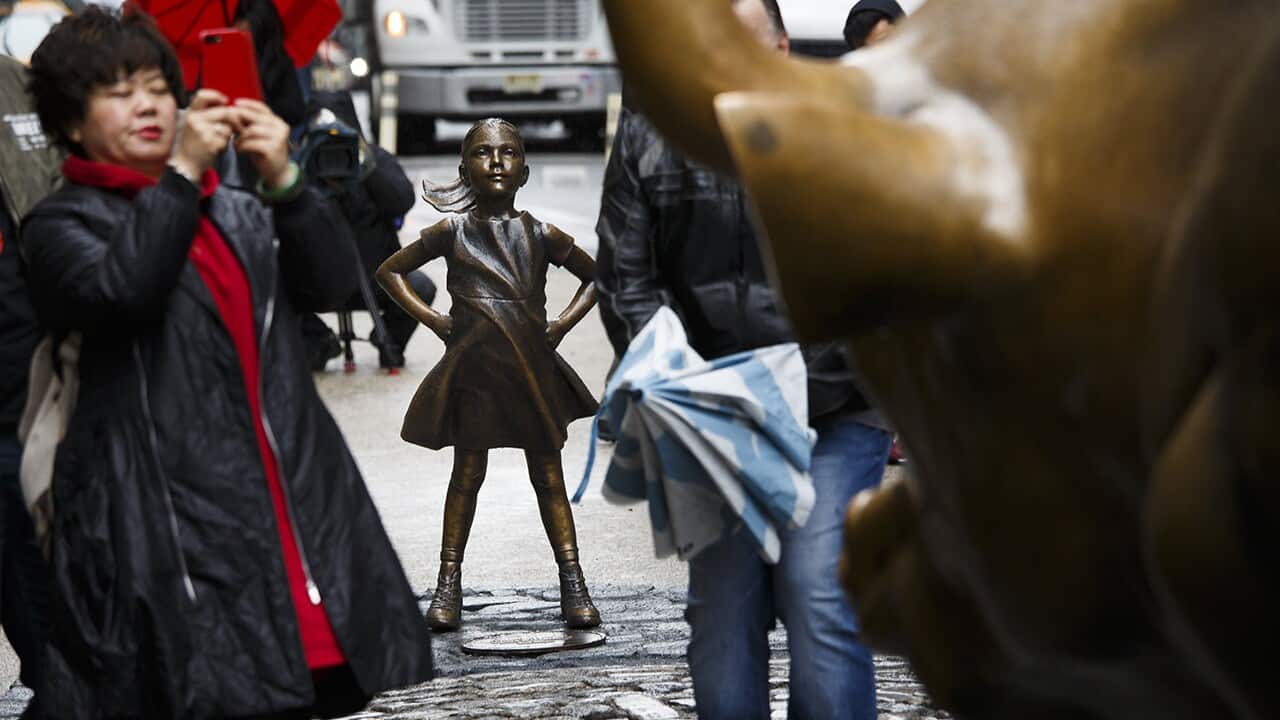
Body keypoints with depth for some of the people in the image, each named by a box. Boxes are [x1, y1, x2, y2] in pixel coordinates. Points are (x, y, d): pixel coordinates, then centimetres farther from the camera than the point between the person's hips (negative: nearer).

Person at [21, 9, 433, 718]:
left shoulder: (237, 214, 23)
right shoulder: (62, 225, 7)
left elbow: (329, 280, 7)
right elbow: (123, 286, -14)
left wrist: (283, 181, -6)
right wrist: (181, 173, -14)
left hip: (300, 495, 5)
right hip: (174, 515, -5)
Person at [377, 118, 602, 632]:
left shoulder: (540, 236, 4)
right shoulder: (452, 232, 2)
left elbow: (594, 276, 17)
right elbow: (389, 271, 11)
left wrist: (562, 325, 5)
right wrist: (430, 319, 2)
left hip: (533, 370, 1)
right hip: (472, 371, -1)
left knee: (548, 477, 4)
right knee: (467, 474, 3)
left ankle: (573, 587, 7)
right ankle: (448, 585, 9)